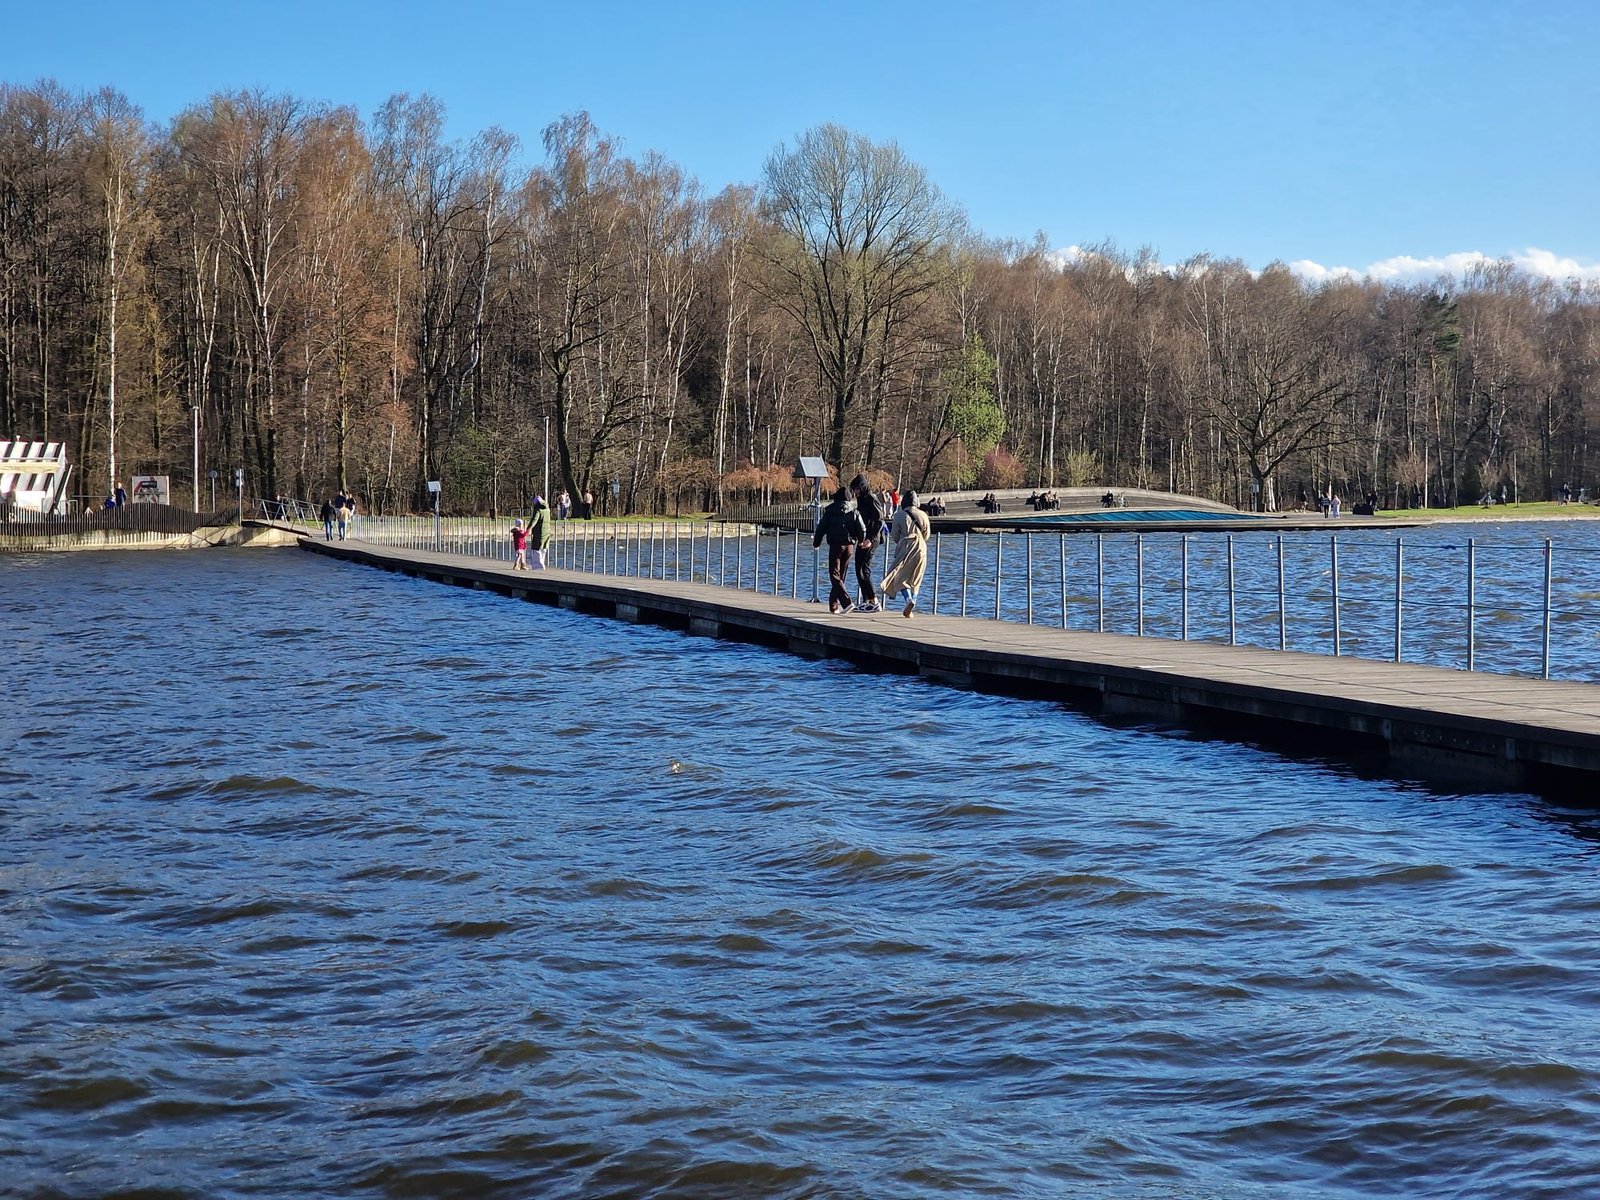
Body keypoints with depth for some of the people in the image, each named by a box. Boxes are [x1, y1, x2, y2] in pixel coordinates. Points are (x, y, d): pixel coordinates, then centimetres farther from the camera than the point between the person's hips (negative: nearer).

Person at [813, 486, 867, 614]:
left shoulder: (830, 510, 1)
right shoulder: (854, 511, 6)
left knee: (835, 575, -4)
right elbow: (862, 529, 2)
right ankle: (834, 605, 14)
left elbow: (821, 528, 3)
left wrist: (816, 542, 16)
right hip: (849, 545, 3)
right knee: (841, 575, 13)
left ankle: (847, 602, -22)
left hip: (835, 545, -3)